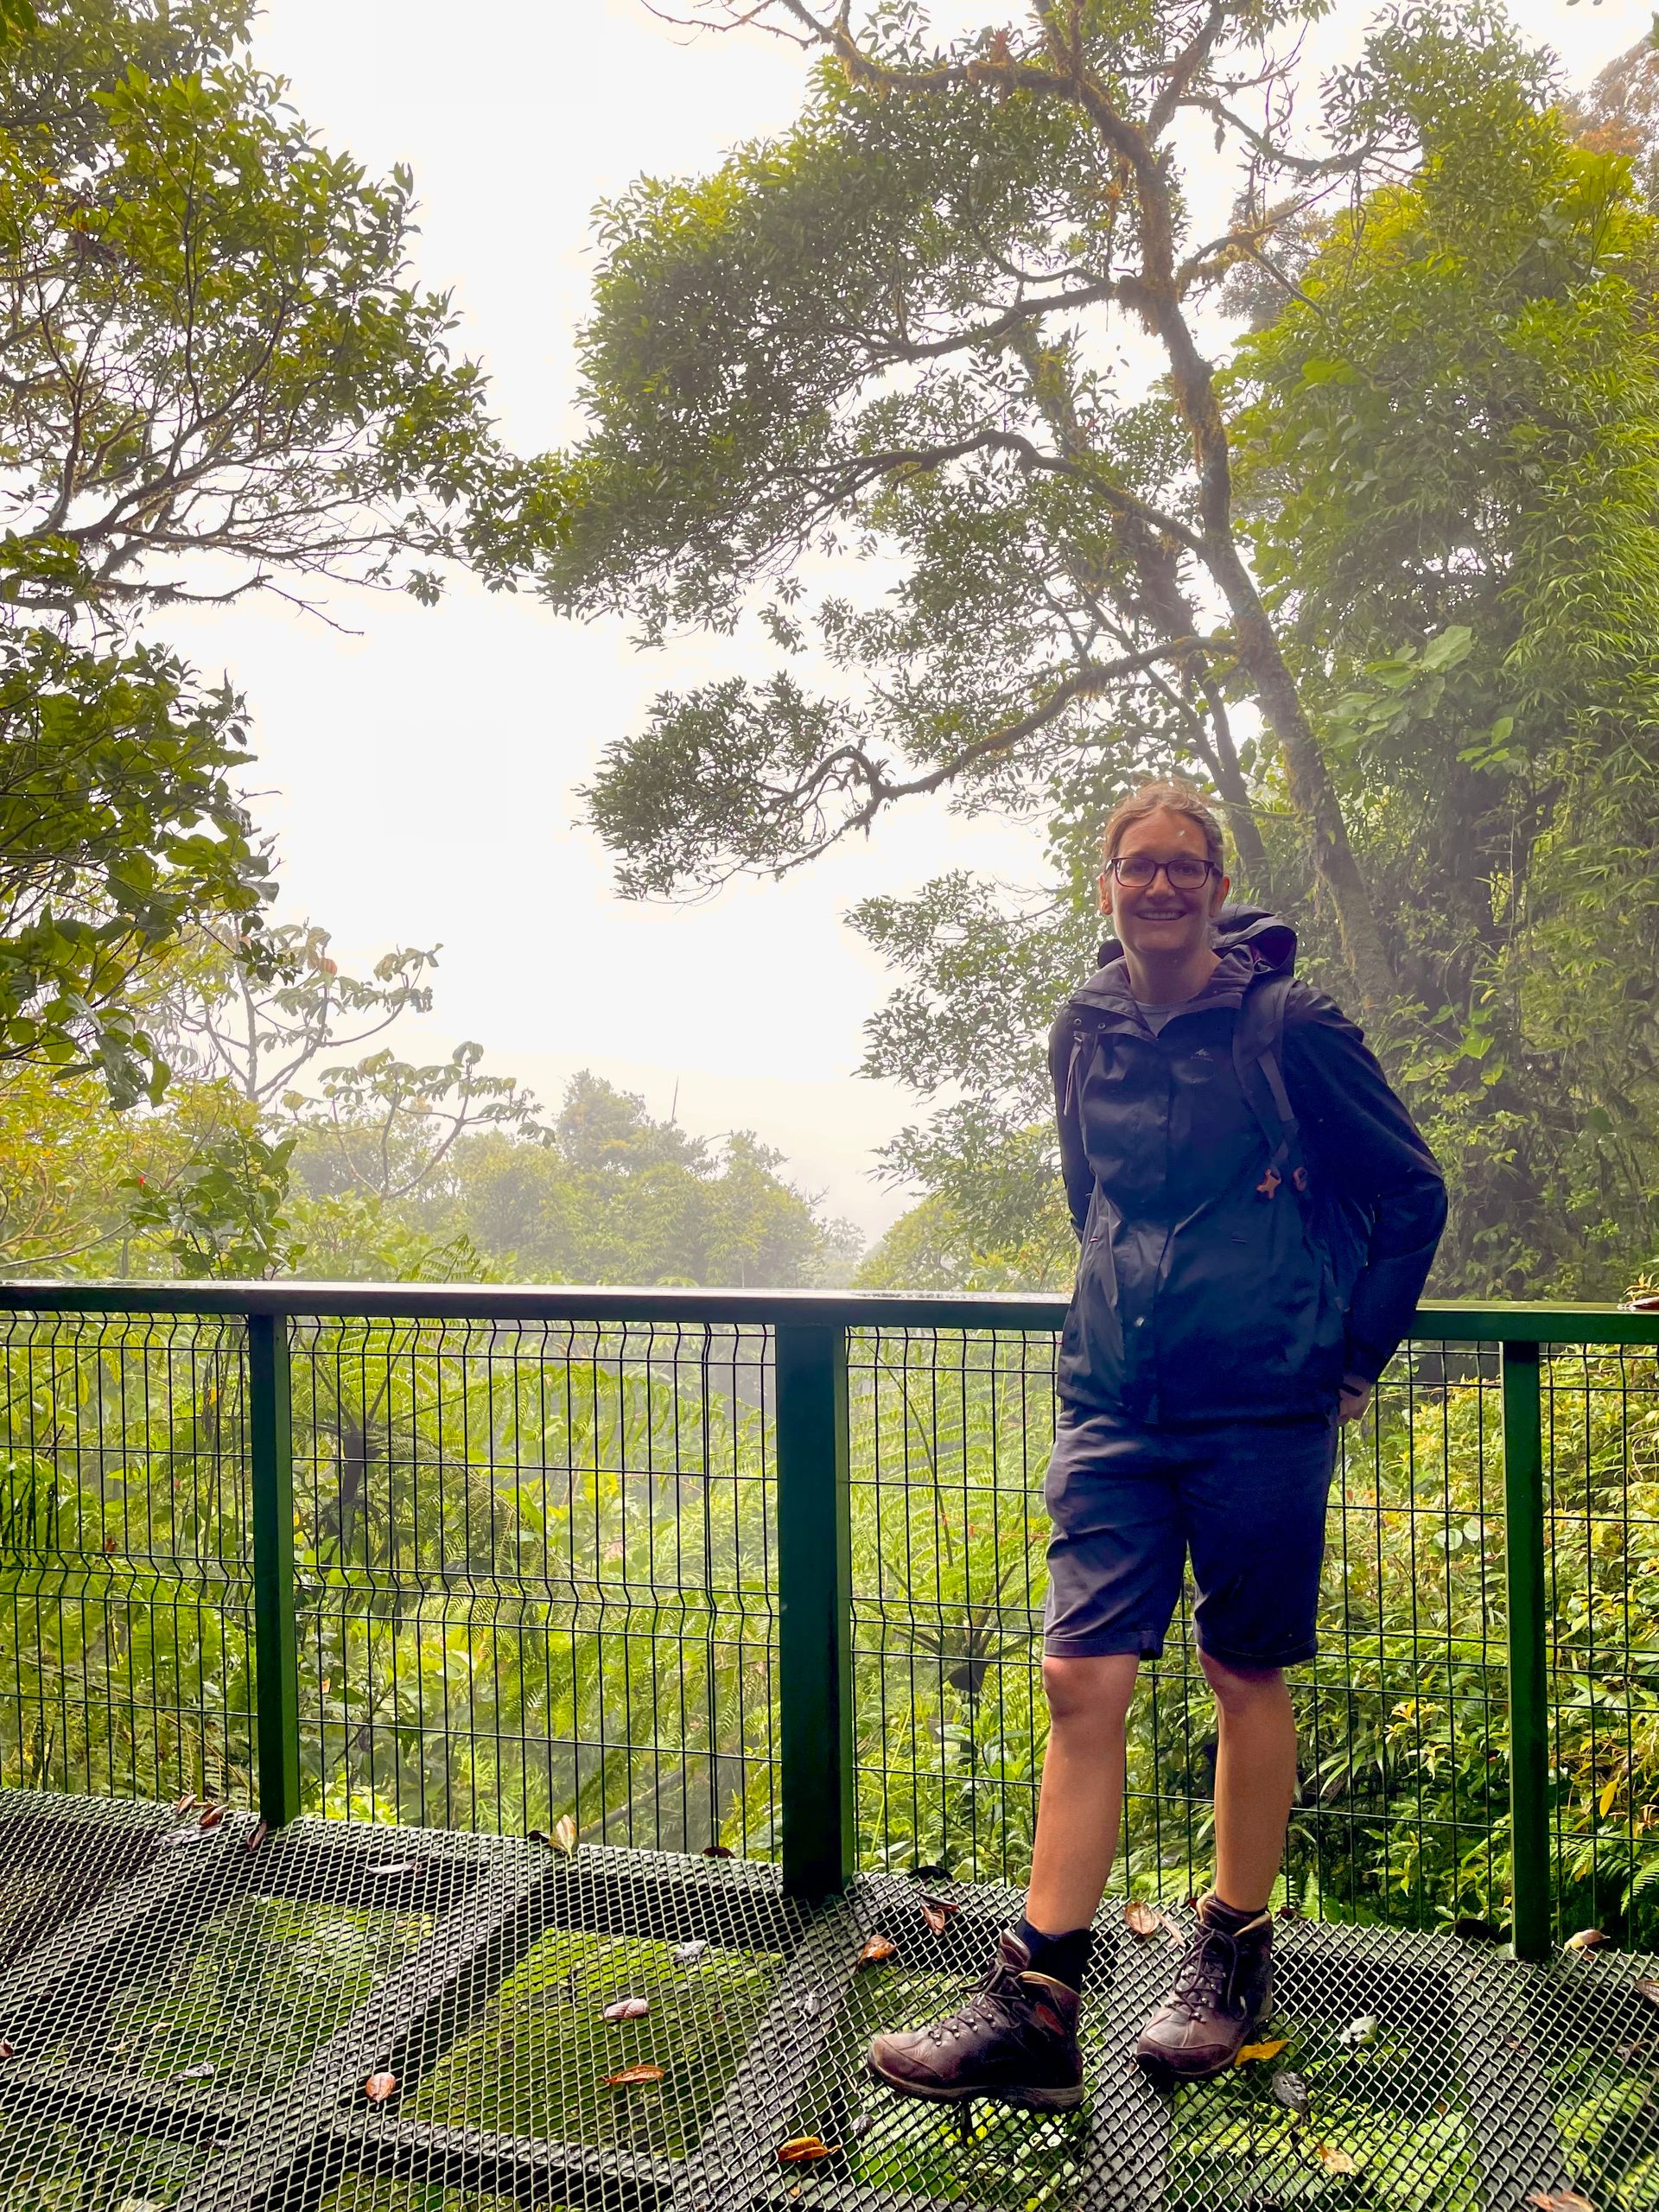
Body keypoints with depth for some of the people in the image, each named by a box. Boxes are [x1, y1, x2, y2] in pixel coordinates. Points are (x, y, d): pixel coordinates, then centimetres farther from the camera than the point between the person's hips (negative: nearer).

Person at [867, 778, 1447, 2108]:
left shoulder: (1288, 1027, -6)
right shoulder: (1086, 1040, 8)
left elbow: (1412, 1191, 2)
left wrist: (1353, 1356, 3)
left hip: (1264, 1411, -3)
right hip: (1116, 1408, 4)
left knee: (1247, 1678, 9)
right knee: (1081, 1678, -3)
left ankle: (1233, 1958, 28)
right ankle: (1036, 2009, 3)